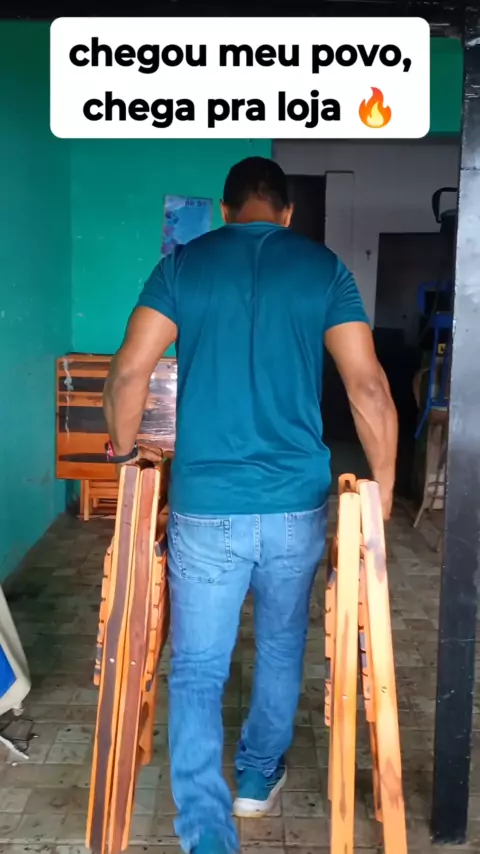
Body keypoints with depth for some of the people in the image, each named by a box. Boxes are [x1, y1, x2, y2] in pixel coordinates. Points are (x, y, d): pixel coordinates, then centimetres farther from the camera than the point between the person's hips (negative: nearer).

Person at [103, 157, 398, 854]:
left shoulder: (183, 264, 2)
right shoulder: (324, 268, 2)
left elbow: (129, 372, -6)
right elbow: (368, 387, -5)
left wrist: (124, 452, 12)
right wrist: (383, 487, 5)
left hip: (204, 507, -1)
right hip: (297, 505, 2)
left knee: (197, 670, 9)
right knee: (281, 645, 24)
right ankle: (259, 776, 42)